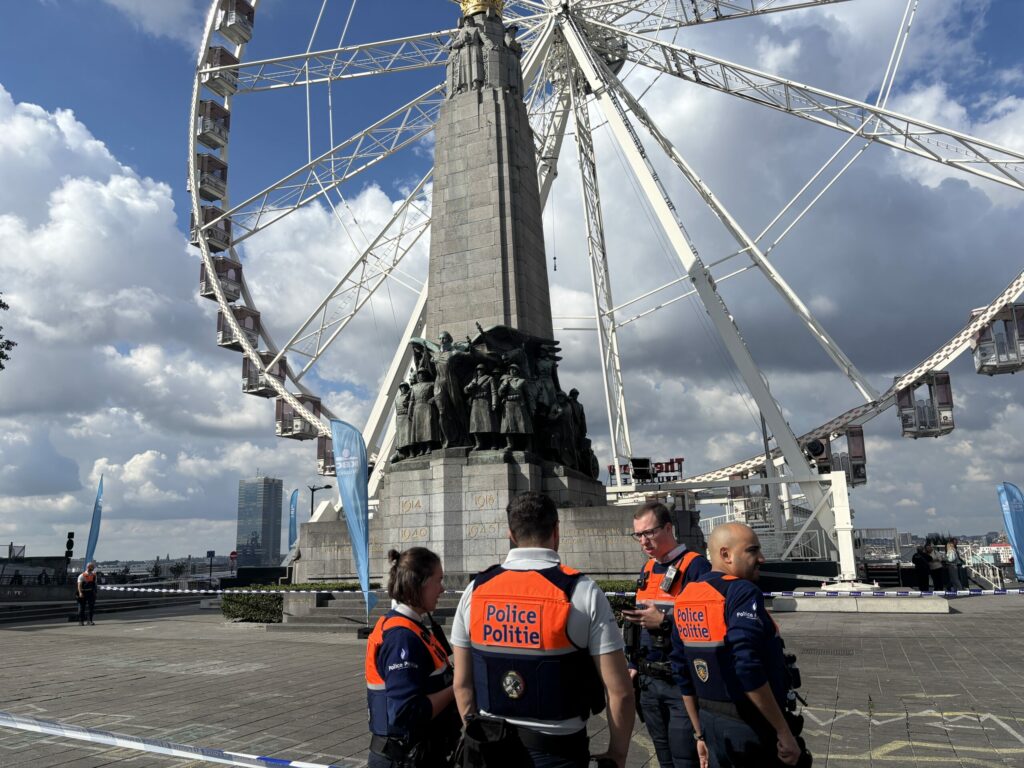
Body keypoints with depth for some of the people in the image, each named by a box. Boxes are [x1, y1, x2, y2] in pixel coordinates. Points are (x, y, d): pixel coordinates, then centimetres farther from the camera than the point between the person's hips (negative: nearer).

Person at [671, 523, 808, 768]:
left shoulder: (685, 597, 5)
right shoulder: (743, 593, -18)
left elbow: (683, 675, 10)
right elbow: (748, 670, -28)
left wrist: (701, 734, 18)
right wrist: (784, 732, -19)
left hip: (713, 726, 7)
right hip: (754, 728, -7)